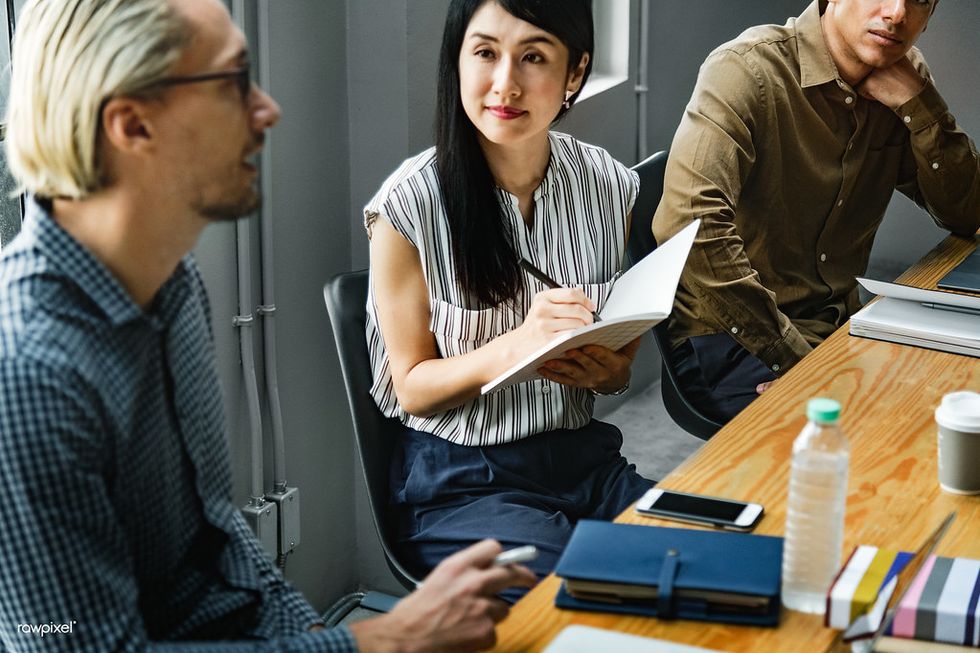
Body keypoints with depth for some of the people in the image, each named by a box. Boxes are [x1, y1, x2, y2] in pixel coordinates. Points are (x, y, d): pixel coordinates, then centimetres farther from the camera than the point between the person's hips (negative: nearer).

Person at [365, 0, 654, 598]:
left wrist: (603, 368, -13)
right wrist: (518, 345, -25)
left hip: (586, 460, 5)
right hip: (461, 481, -4)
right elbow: (412, 388, -6)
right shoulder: (410, 205, -12)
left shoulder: (610, 186, 1)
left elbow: (621, 364, 12)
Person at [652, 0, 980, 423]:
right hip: (730, 340, -7)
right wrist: (791, 356, -28)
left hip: (836, 324, 7)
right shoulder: (747, 68, -16)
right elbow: (691, 223, -30)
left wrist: (918, 102, -10)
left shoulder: (904, 77, 6)